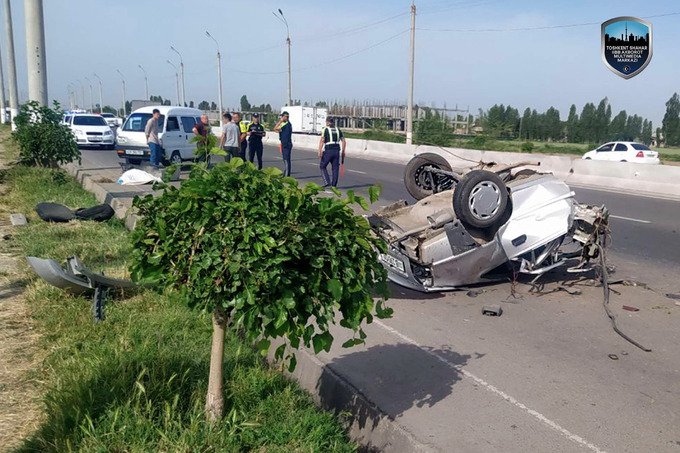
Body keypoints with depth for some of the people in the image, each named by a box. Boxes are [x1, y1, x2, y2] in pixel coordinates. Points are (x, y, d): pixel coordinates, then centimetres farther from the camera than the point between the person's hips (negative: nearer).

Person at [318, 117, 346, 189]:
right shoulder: (338, 130, 14)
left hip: (328, 151, -4)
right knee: (335, 168, 8)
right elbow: (344, 141, 10)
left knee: (323, 166, 8)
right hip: (337, 151, 5)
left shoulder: (325, 129, -1)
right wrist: (343, 151, 18)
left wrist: (319, 151, -18)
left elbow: (322, 141, -13)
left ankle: (327, 182, -3)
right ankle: (334, 185, 6)